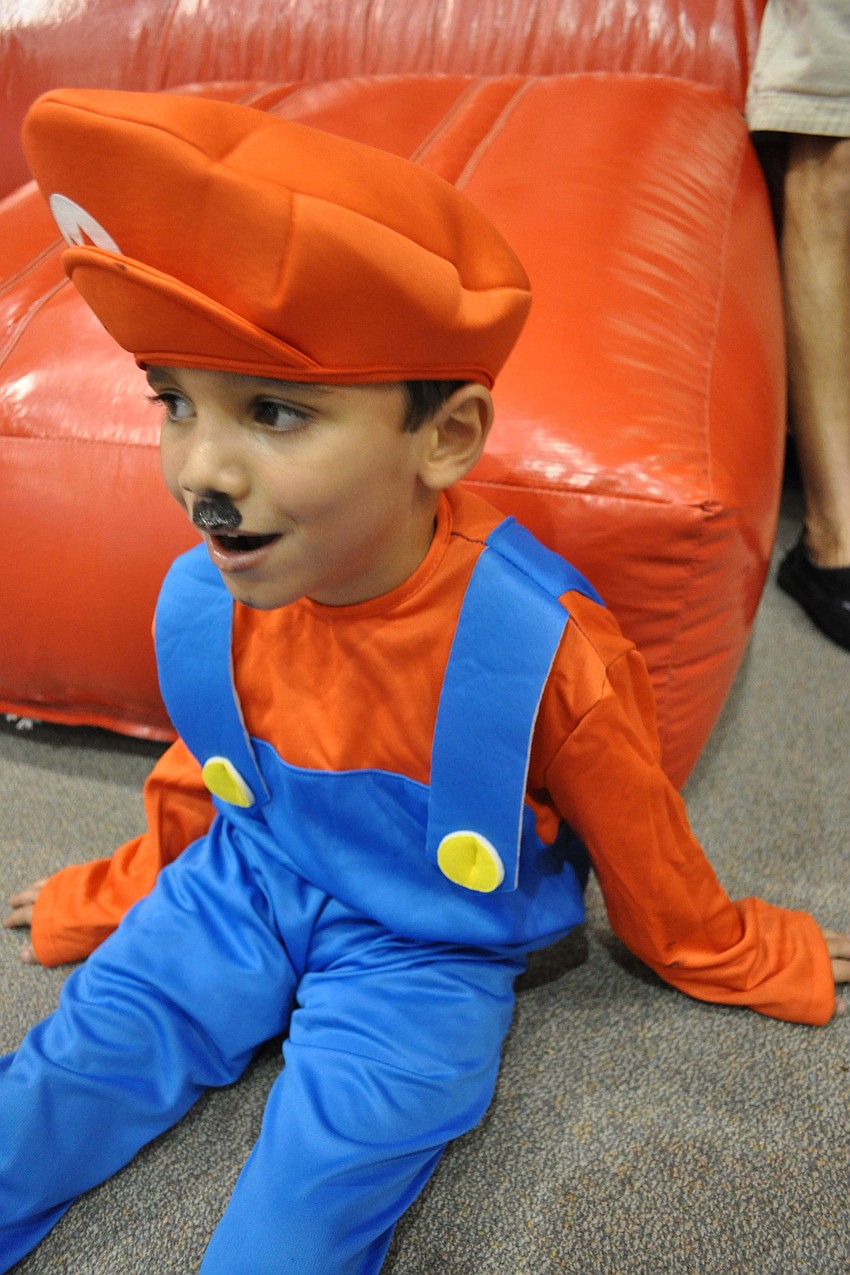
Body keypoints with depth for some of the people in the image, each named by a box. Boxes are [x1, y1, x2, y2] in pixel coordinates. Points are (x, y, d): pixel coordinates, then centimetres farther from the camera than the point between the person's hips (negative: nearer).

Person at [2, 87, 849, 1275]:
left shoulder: (549, 649, -26)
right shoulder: (206, 601, -14)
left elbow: (643, 852, -5)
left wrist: (750, 963, 11)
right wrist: (108, 899, 25)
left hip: (424, 946, -3)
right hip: (242, 889, 4)